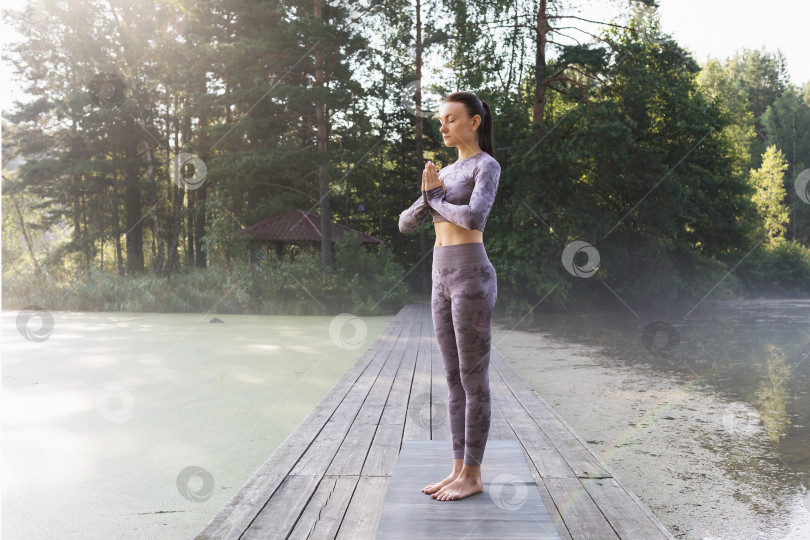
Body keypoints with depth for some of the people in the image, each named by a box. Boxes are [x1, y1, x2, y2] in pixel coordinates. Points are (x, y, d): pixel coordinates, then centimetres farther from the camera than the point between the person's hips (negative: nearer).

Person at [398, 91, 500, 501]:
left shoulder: (487, 166, -5)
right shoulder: (446, 173, 20)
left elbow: (474, 218, -24)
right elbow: (406, 224, 15)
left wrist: (435, 199, -5)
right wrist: (428, 195, -4)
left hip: (471, 279, -9)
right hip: (444, 281, 9)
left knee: (473, 380, -3)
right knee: (454, 379, 10)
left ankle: (472, 476, 6)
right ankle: (459, 470, 17)